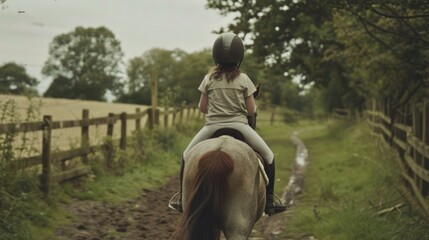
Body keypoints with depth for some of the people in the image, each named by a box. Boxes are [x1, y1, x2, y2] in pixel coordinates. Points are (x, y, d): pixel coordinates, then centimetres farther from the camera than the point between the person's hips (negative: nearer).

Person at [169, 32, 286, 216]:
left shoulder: (209, 79, 2)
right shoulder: (243, 79, -2)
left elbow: (202, 108, 6)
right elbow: (251, 110, -1)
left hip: (213, 126, 1)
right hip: (239, 126, -1)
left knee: (187, 156, 22)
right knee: (268, 156, 14)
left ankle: (182, 200, 18)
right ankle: (269, 202, 6)